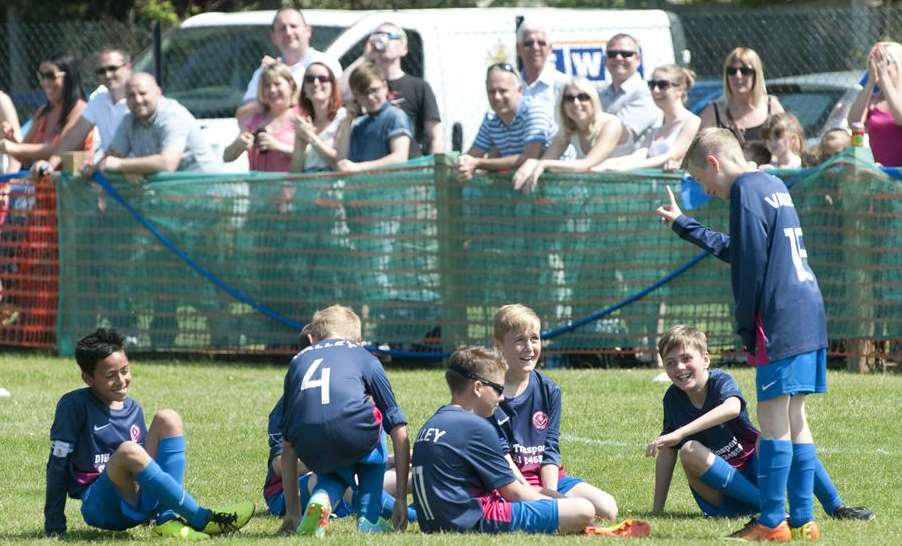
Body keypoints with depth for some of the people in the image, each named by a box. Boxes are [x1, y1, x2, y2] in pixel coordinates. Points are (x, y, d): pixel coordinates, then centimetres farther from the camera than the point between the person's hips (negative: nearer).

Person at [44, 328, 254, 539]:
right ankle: (202, 520, -30)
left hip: (140, 502, 6)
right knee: (128, 451, -35)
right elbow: (58, 463, -6)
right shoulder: (75, 405, -6)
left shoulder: (134, 409, 13)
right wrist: (54, 527, -7)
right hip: (103, 508, -6)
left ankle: (167, 519, -19)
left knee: (167, 419, -6)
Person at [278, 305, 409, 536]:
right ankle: (369, 518, 26)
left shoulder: (299, 360, 33)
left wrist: (292, 510, 38)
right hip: (354, 434, -2)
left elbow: (288, 444, 33)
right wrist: (401, 500, 32)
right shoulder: (365, 358, 28)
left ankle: (321, 498, 1)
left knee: (336, 472, 37)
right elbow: (399, 431, 26)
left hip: (310, 448, 2)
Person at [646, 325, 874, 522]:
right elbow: (668, 451, 6)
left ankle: (835, 507, -28)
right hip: (720, 498, 1)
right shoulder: (673, 398, 0)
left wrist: (680, 432, -45)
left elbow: (732, 408, -35)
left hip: (755, 477, -1)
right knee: (689, 451, -28)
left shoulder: (720, 381, -11)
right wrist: (657, 510, 1)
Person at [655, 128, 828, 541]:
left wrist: (746, 327, -7)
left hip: (780, 321, -10)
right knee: (794, 418, 12)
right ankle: (802, 521, 12)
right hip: (808, 316, 10)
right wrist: (683, 224, 42)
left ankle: (771, 523, -6)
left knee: (772, 418, -6)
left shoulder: (745, 191, -9)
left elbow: (750, 264, -14)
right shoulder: (773, 186, 21)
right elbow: (735, 250, 33)